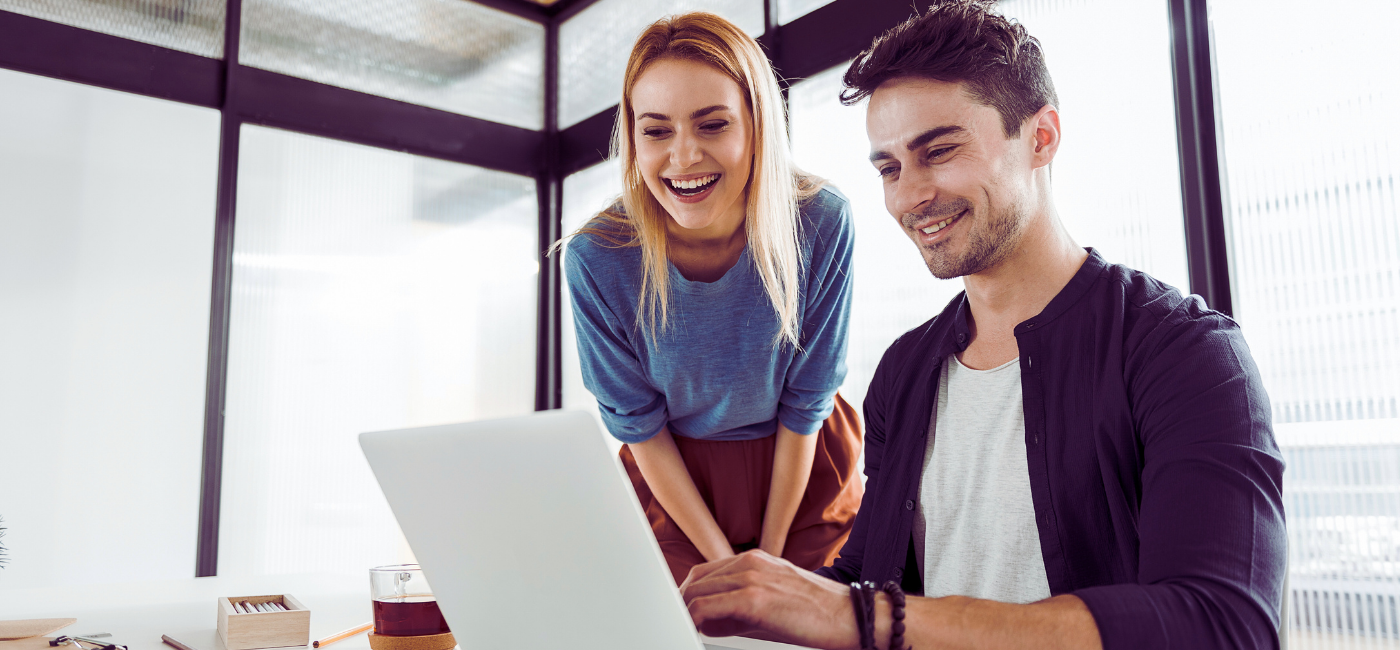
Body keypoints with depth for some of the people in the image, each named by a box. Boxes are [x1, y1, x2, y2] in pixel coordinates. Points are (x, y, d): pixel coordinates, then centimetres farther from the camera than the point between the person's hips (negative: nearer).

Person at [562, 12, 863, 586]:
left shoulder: (822, 225, -24)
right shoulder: (596, 258, -23)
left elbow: (805, 403, -12)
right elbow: (638, 425, -11)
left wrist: (771, 552, -6)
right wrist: (722, 561, -8)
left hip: (804, 472, 1)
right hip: (672, 480, 0)